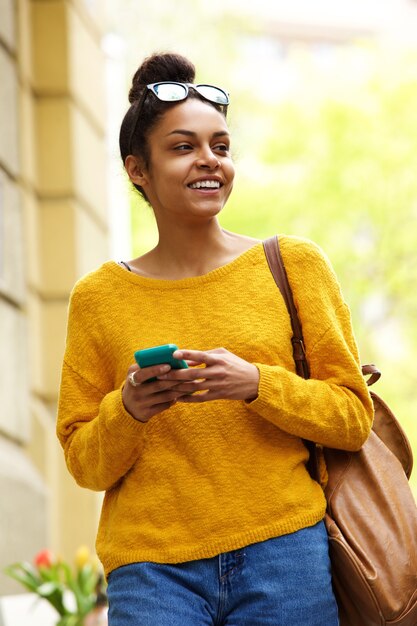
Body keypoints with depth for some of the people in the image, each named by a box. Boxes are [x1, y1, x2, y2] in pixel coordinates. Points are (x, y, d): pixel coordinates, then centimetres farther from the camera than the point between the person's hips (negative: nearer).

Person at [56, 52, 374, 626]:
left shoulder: (295, 265, 6)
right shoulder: (99, 298, 7)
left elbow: (353, 418, 3)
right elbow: (85, 464, 8)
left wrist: (256, 384, -12)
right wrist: (128, 410, -12)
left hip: (284, 553, 0)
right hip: (152, 567, 0)